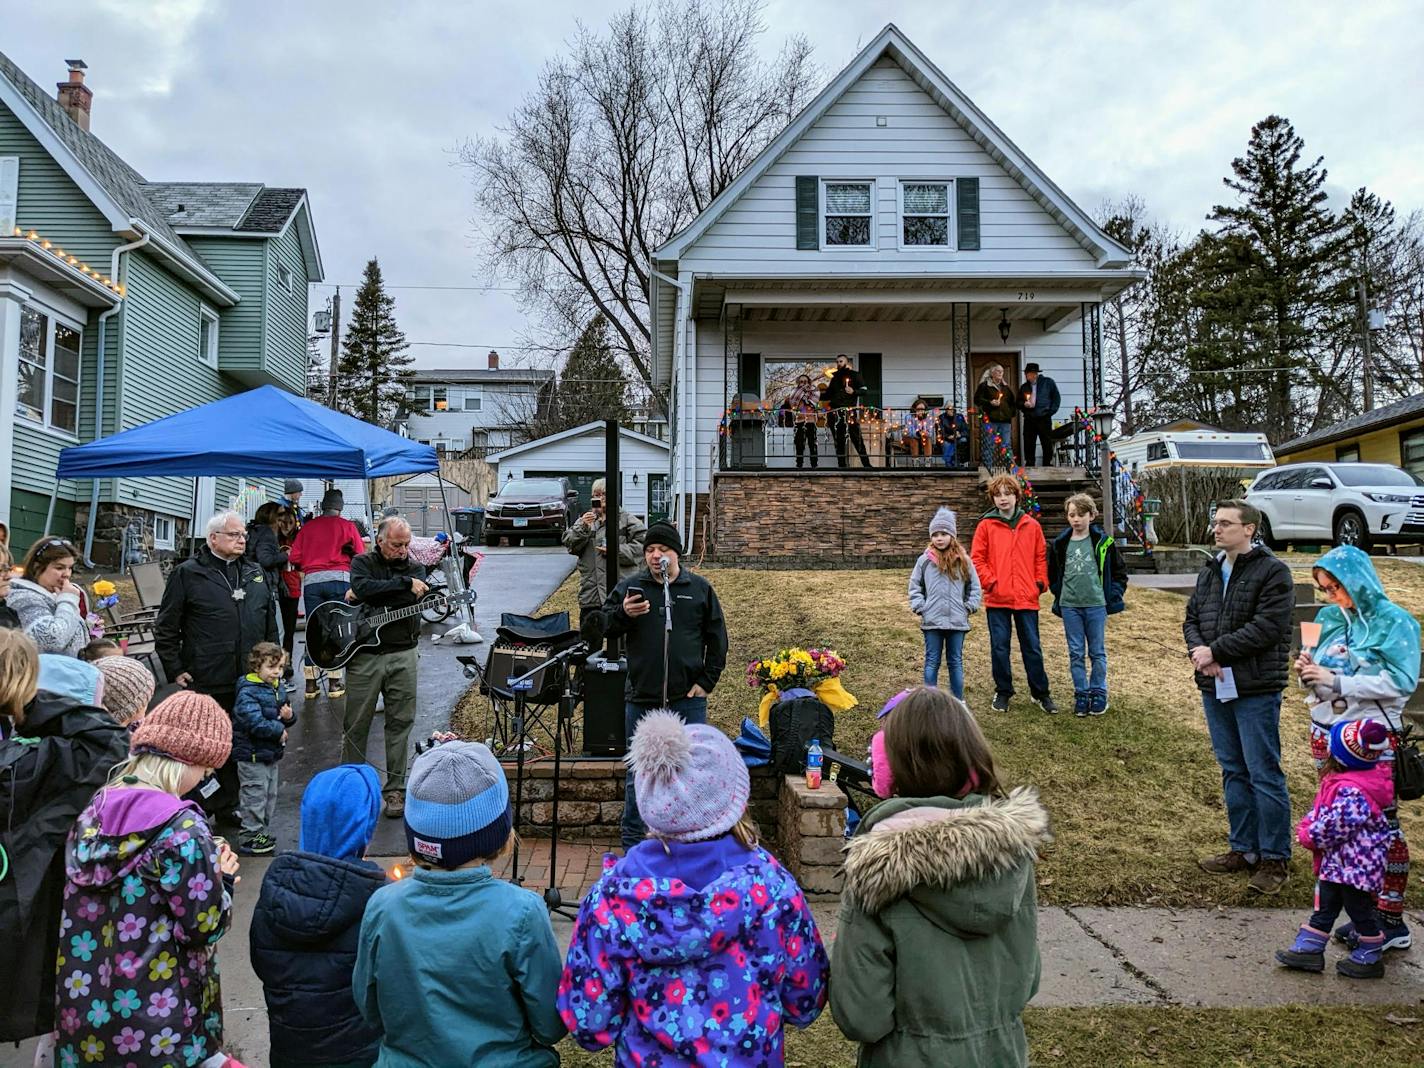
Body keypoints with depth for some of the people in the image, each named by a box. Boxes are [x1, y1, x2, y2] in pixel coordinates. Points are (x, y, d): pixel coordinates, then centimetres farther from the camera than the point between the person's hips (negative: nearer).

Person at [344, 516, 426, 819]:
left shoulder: (415, 569, 8)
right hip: (365, 654, -1)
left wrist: (370, 599, -15)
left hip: (403, 655, 2)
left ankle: (395, 789, 14)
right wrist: (405, 583, -18)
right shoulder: (363, 563, 4)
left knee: (400, 723, 5)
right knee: (356, 724, 5)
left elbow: (414, 600, -13)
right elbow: (363, 587, -19)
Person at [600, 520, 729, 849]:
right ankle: (632, 844, 23)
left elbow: (717, 640, 8)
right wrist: (623, 614, -19)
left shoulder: (700, 589, 4)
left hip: (687, 699, 0)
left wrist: (706, 681, 0)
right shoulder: (629, 587, 4)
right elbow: (603, 628, 1)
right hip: (641, 699, 0)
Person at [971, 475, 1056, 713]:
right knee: (999, 647, 6)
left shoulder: (1031, 525, 6)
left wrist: (1041, 582, 2)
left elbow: (1041, 557, 11)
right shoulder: (986, 526, 1)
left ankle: (1040, 693, 18)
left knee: (1032, 647, 7)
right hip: (997, 598, -1)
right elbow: (977, 559, 0)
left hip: (1027, 598, 1)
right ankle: (1003, 692, 19)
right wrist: (989, 581, -9)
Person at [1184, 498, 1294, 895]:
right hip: (1215, 686, 7)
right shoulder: (1209, 572, 14)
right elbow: (1191, 619, 13)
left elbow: (1267, 628, -18)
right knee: (1233, 771, 15)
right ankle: (1244, 849, 26)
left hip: (1256, 690, -7)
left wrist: (1215, 651, -17)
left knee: (1264, 774, 0)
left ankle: (1275, 858, 11)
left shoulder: (1273, 572, -9)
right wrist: (1200, 651, -8)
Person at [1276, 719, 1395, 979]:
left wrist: (1307, 836, -13)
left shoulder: (1351, 792, -31)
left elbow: (1333, 829, -28)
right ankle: (1308, 949, 23)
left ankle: (1370, 957, 26)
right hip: (1336, 861, 10)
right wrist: (1305, 827, 1)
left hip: (1355, 863, -10)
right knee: (1325, 906, 15)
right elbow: (1319, 810, 14)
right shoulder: (1338, 781, 2)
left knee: (1359, 909, 8)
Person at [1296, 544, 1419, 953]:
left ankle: (1392, 922, 10)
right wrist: (1309, 670, -7)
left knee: (1382, 824, 1)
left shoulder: (1394, 623, -10)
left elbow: (1401, 682, -19)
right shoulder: (1332, 619, 8)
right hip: (1329, 735, 7)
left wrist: (1336, 680, -21)